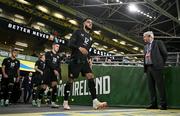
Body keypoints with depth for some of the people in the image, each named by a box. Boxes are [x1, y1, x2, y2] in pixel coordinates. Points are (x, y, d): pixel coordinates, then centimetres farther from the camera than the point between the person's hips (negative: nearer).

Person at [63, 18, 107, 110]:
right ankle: (65, 102, 12)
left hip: (84, 61, 6)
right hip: (75, 60, -5)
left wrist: (89, 59, 10)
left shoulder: (90, 38, 22)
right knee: (70, 80, -1)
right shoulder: (78, 32, 3)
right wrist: (79, 48, -24)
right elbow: (70, 44, -7)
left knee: (90, 77, -12)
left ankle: (95, 102, -18)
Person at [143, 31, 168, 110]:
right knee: (151, 86, 5)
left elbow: (165, 54, 1)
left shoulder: (158, 43, 2)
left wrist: (161, 63, 2)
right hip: (148, 68, 7)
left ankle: (163, 104, 2)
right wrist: (145, 67, 9)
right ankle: (153, 104, 11)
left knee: (160, 86, -4)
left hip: (156, 67, -6)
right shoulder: (145, 46, 21)